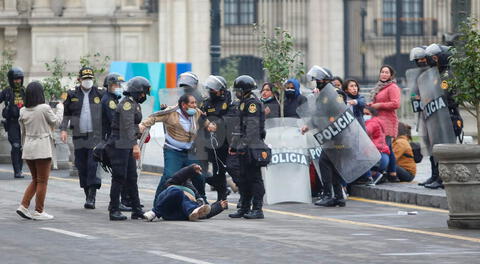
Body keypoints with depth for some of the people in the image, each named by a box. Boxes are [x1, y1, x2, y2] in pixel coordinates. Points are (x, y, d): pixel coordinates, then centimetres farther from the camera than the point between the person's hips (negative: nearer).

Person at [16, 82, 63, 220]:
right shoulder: (44, 108, -14)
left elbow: (23, 131, 12)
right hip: (42, 148, -6)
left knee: (35, 180, 18)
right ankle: (39, 211, 5)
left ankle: (23, 206, 9)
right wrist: (60, 108, 15)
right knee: (42, 181, 3)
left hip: (28, 148, 6)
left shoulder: (23, 111, 3)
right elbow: (56, 122, 0)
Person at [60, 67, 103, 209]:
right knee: (81, 167, 5)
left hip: (95, 136, -3)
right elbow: (66, 114, 15)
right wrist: (63, 129, 3)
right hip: (79, 137, 3)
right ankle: (88, 195, 14)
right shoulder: (72, 95, 8)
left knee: (93, 165, -10)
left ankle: (92, 197, -9)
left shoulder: (99, 95, 4)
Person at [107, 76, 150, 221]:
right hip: (119, 145, -10)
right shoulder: (127, 103, -14)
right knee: (119, 178, -7)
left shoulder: (135, 104, 18)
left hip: (128, 147, 10)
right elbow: (128, 126, -24)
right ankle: (114, 211, -3)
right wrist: (135, 145, -30)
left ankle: (136, 210, 12)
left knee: (132, 178, 9)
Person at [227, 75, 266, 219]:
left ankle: (257, 209, -7)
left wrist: (246, 145, -25)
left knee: (254, 178, -8)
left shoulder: (253, 103, -11)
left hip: (251, 148, -10)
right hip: (243, 148, 10)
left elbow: (253, 127, -20)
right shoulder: (244, 103, 21)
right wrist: (233, 145, 25)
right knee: (243, 179, 13)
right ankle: (245, 208, 18)